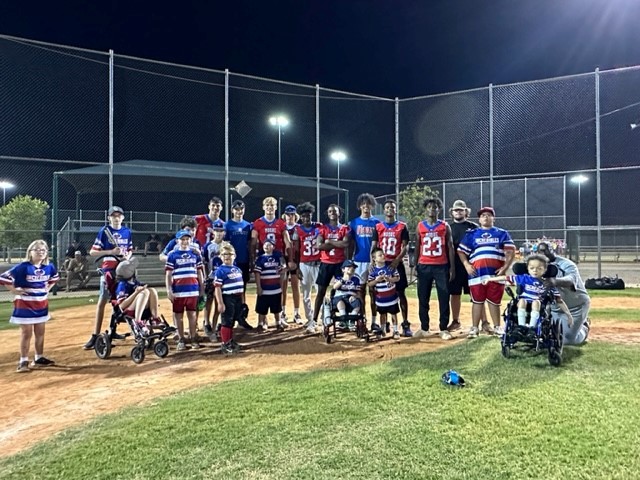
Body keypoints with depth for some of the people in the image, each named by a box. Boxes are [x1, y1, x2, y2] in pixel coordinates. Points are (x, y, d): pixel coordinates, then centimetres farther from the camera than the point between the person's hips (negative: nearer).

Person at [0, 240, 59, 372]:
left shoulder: (49, 267, 0)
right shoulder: (23, 267, -18)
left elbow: (54, 278, 21)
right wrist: (15, 291, -15)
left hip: (41, 304, 6)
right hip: (25, 304, -6)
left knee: (40, 332, 13)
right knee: (26, 333, -1)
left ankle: (39, 358, 25)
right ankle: (23, 361, 7)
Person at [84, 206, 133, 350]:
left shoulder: (127, 232, 8)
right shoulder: (104, 231, -5)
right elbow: (92, 252, -8)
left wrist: (127, 256, -4)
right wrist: (111, 252, -20)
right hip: (108, 270, -5)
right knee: (102, 301, -9)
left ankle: (113, 331, 24)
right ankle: (95, 336, -10)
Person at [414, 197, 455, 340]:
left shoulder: (445, 226, 4)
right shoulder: (420, 226, 7)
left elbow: (450, 247, 4)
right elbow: (417, 247, 10)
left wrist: (452, 267, -2)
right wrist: (415, 265, 4)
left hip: (442, 266, -1)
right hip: (424, 266, 1)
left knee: (444, 299, 1)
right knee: (423, 299, 6)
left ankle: (443, 329, 8)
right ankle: (424, 328, 16)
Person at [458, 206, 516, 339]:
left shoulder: (502, 233, 11)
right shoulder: (471, 234, 12)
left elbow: (511, 251, 4)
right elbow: (461, 251, 10)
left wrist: (505, 267, -8)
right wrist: (467, 265, -4)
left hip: (496, 273, 0)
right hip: (477, 273, 0)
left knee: (494, 301, 7)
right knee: (477, 301, 3)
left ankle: (497, 327, 18)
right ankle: (474, 328, 9)